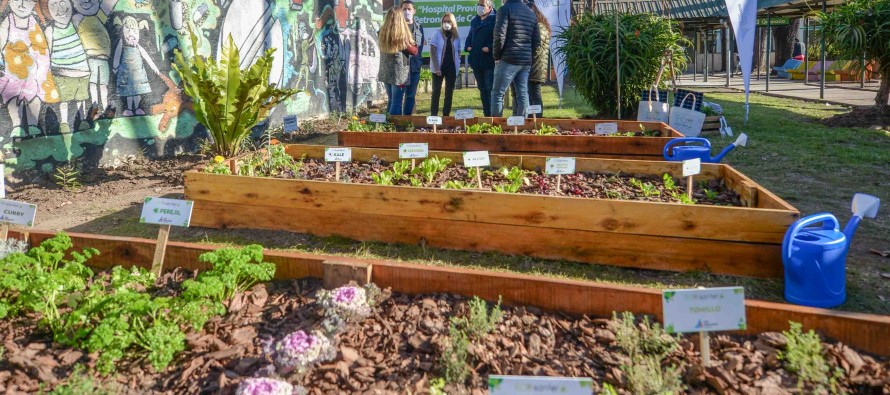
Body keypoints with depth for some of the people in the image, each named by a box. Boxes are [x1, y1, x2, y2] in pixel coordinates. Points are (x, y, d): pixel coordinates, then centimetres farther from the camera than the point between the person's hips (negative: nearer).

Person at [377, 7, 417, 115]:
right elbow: (414, 51, -3)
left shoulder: (382, 33, 2)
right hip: (399, 73, -6)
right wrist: (414, 43, 17)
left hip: (385, 72, 6)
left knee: (392, 101, 17)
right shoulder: (402, 35, -13)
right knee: (396, 102, -1)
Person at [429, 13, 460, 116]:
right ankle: (433, 115, 5)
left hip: (452, 68, 3)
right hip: (439, 68, -3)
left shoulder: (456, 36, 7)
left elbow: (458, 52, 14)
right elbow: (432, 51, -7)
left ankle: (446, 115, 12)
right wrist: (436, 67, -15)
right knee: (436, 91, 1)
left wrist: (457, 65, 1)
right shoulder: (437, 34, -3)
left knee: (449, 92, 6)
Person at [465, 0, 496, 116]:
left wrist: (490, 48, -21)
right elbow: (470, 36, 27)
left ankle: (493, 115, -5)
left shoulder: (495, 19, -6)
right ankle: (486, 115, 19)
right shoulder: (474, 21, 18)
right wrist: (468, 46, 9)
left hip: (489, 61, -8)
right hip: (476, 60, 8)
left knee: (490, 88, -9)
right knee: (482, 88, 12)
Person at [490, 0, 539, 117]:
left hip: (508, 59, -6)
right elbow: (537, 41, 15)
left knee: (497, 94, -1)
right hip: (526, 60, 7)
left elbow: (500, 35, -15)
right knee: (523, 94, 8)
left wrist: (496, 55, -4)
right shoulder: (531, 13, 16)